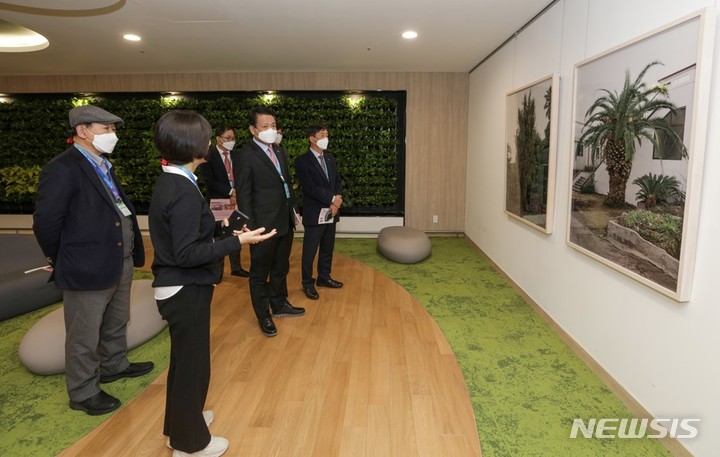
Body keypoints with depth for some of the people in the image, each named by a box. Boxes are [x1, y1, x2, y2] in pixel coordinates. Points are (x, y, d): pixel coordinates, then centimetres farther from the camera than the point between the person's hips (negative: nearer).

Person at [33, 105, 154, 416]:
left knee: (117, 324, 26)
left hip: (120, 262, 9)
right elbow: (45, 223, -17)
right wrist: (62, 261, -4)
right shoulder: (62, 169, -17)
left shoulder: (102, 165, 11)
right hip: (88, 268, -9)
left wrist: (131, 250, 10)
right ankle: (83, 393, 27)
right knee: (85, 336, 9)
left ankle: (114, 365, 47)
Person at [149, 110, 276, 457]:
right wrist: (238, 241, -25)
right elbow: (187, 254, -26)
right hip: (186, 291, -10)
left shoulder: (168, 182, 5)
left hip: (177, 287, 10)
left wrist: (220, 225, 13)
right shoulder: (184, 192, -24)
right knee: (193, 363, 7)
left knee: (183, 358, 25)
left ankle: (179, 424, 45)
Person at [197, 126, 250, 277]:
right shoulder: (208, 155, -6)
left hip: (235, 200, 5)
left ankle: (236, 267, 22)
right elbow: (208, 180, -14)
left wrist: (236, 194, -10)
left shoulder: (236, 155, 10)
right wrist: (230, 191, -19)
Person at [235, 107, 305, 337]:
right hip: (264, 225, -7)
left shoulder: (279, 150, 10)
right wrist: (251, 228, -16)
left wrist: (293, 210, 14)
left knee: (281, 268, 21)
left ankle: (279, 305, 39)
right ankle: (263, 316, 24)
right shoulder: (246, 155, -12)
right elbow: (243, 195, -13)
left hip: (285, 222, 7)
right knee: (260, 273, 9)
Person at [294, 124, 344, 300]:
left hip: (331, 212, 7)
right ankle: (307, 283, 19)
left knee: (328, 249, 16)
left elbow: (338, 182, 10)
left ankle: (324, 277, 32)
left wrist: (336, 202, -7)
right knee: (310, 251, 4)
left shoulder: (330, 158, 12)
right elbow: (309, 188, -18)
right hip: (315, 214, -6)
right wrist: (332, 199, -16)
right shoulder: (302, 160, -10)